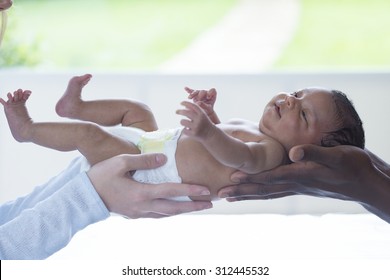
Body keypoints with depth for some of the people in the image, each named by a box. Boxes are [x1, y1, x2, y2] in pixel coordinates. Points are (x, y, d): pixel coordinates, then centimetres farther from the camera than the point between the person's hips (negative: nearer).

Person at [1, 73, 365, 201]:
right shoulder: (249, 127, 8)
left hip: (151, 172, -9)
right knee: (133, 108, 24)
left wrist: (208, 131, -62)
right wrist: (210, 114, 8)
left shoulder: (271, 150, -22)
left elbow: (241, 157, -44)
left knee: (87, 134, -12)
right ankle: (75, 107, 41)